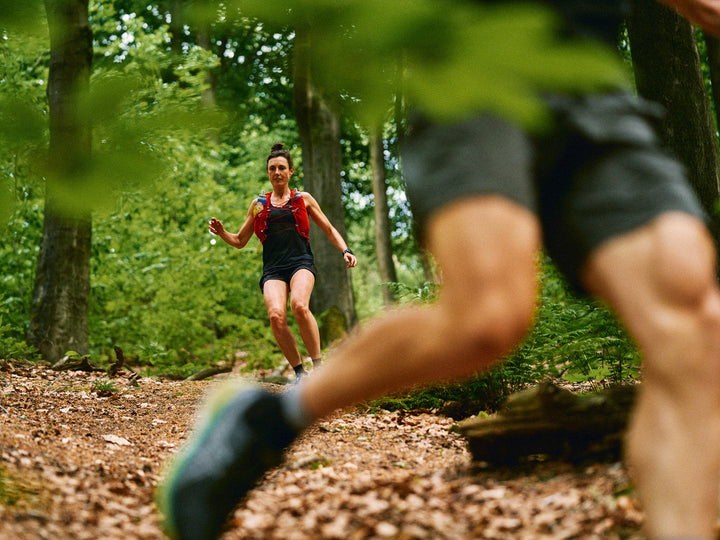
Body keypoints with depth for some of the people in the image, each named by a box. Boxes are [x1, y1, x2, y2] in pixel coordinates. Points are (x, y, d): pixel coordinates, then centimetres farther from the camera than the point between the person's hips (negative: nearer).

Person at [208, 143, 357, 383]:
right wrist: (221, 232, 3)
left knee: (299, 305, -33)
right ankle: (299, 372, -14)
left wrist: (345, 251, 4)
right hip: (273, 269, 2)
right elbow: (240, 241, 24)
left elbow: (329, 230, 22)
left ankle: (318, 365, -22)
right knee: (276, 316, -27)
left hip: (301, 263, -2)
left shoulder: (303, 199, 17)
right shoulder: (259, 204, 21)